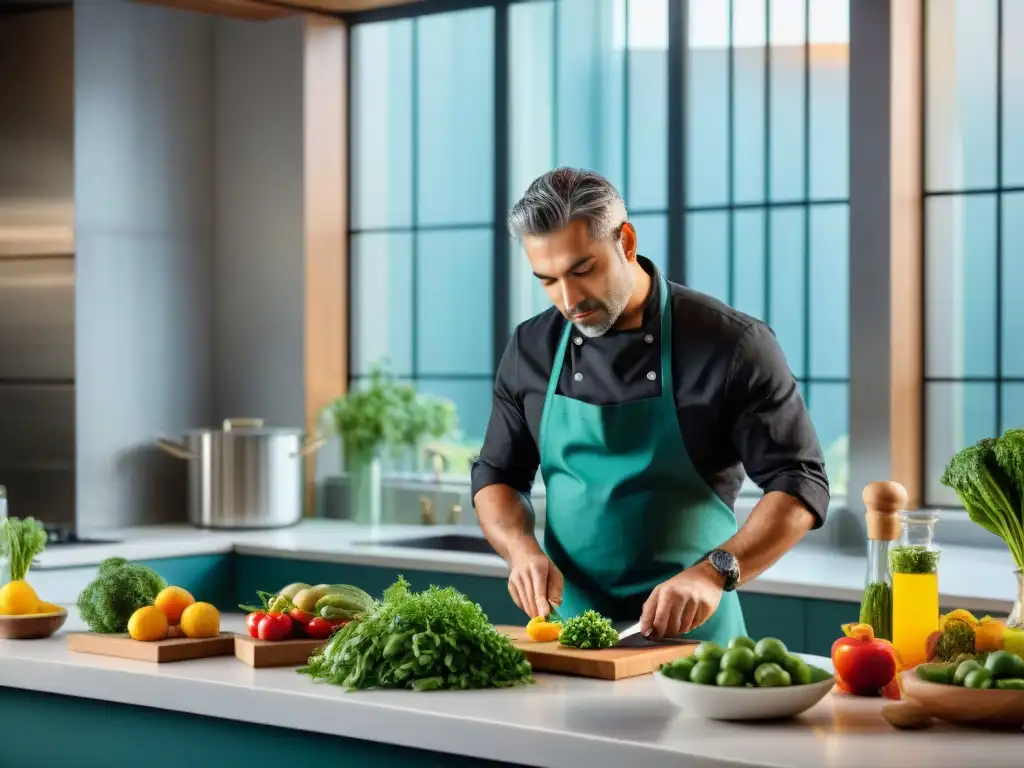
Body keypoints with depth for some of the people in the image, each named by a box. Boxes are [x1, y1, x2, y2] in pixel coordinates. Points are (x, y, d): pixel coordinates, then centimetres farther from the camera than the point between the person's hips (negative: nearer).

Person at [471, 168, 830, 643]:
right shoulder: (531, 349, 6)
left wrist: (715, 572, -22)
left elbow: (800, 486, -8)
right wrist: (523, 549, -5)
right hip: (566, 630, 3)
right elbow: (495, 478, 16)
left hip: (689, 629, -3)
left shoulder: (730, 345, -7)